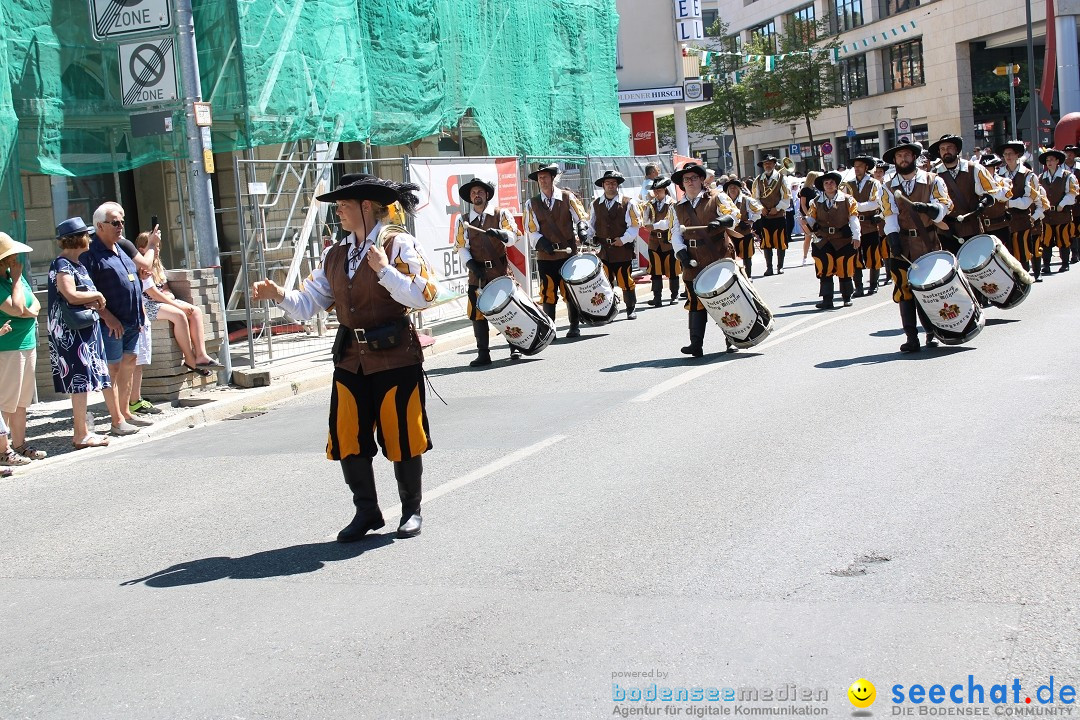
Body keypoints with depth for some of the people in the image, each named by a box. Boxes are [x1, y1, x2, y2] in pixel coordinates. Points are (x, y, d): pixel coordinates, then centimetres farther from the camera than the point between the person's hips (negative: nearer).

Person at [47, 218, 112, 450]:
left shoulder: (77, 264, 17)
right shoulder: (62, 266, -13)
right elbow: (71, 296, -25)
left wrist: (95, 301, 4)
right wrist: (97, 295, -10)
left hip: (86, 330, 10)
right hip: (72, 333, -10)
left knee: (83, 382, 11)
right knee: (80, 381, -8)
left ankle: (81, 429, 17)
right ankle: (81, 435, -5)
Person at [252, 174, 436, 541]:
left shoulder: (399, 244, -7)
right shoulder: (335, 255, 12)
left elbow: (424, 295, -17)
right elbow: (308, 304, 9)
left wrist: (384, 270, -21)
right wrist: (280, 295, -8)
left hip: (395, 357, -6)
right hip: (351, 359, 6)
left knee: (401, 436, 3)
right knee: (348, 439, 7)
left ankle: (412, 510, 21)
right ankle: (366, 511, 22)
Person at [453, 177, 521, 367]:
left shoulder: (501, 214, 6)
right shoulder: (463, 220, 10)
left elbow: (512, 237, -5)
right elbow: (461, 247, 6)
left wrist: (499, 234, -27)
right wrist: (472, 265, -9)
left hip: (501, 271, -1)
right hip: (478, 274, 1)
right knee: (478, 313, -3)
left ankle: (515, 347, 13)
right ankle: (483, 354, 2)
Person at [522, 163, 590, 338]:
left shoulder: (568, 197, 4)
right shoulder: (531, 204, 7)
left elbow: (581, 217, 3)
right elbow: (531, 230, 2)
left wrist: (582, 229, -18)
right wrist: (542, 243, -14)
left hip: (569, 253, -1)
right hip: (545, 256, 1)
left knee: (570, 291, 3)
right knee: (548, 293, -1)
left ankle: (574, 327, 14)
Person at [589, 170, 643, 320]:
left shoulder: (628, 203, 1)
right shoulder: (595, 205, 12)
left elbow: (635, 225, -3)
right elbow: (591, 225, 16)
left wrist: (623, 239, -12)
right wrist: (590, 239, -1)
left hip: (623, 249, -3)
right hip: (602, 250, 3)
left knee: (625, 280, 0)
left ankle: (631, 309, 12)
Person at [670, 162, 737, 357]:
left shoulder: (715, 199, 8)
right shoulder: (679, 208, 16)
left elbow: (732, 215, -4)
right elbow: (676, 234, 10)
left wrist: (721, 221, -26)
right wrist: (682, 253, -8)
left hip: (719, 258, -2)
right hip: (694, 262, 2)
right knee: (696, 302, -5)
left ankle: (732, 340, 16)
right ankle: (696, 345, -6)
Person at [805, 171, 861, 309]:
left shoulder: (847, 200, 2)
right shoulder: (816, 202, 9)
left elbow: (853, 219, -4)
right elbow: (811, 219, 5)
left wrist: (856, 236, -13)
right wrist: (806, 223, -19)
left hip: (844, 241, -2)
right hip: (824, 242, 2)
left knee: (845, 270, 3)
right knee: (825, 271, -4)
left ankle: (847, 297, 17)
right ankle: (827, 299, -3)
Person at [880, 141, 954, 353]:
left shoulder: (933, 181, 7)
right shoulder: (889, 188, 11)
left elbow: (944, 206, -5)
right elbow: (890, 216, -1)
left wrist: (927, 208, -27)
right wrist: (893, 240, -17)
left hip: (928, 242, -1)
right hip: (902, 245, 1)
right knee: (905, 290, -4)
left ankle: (932, 332, 18)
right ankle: (911, 337, -2)